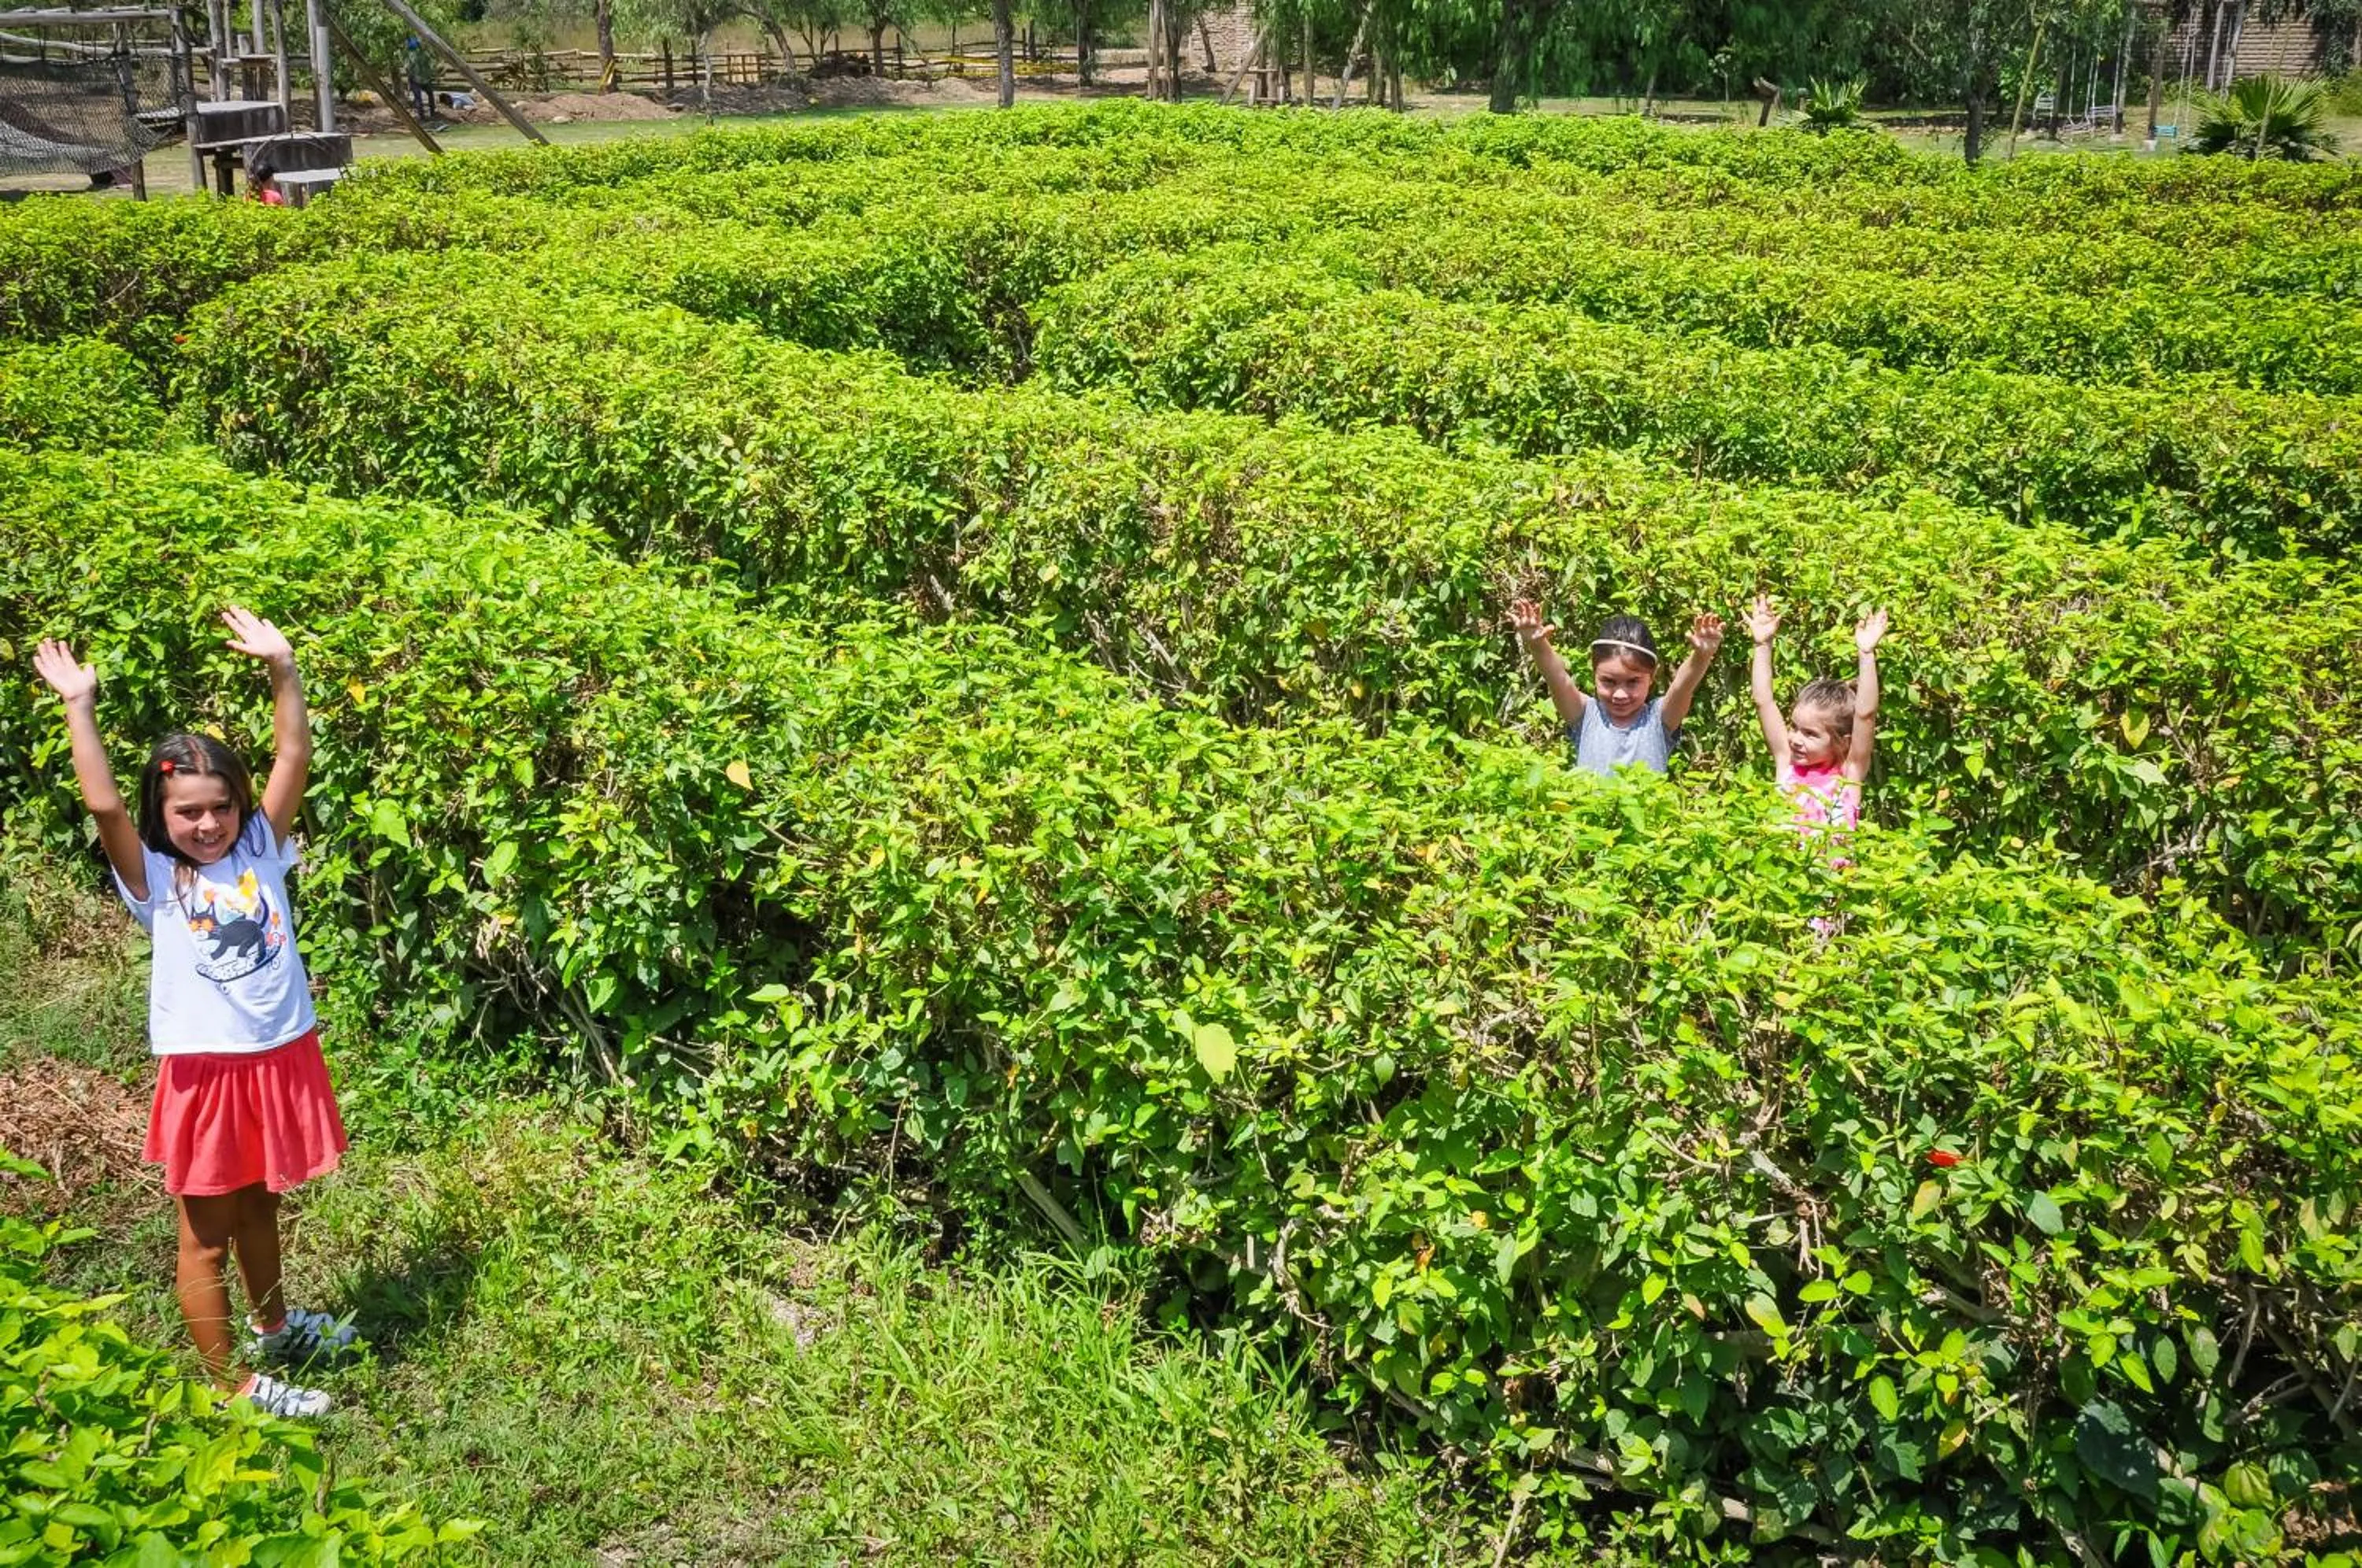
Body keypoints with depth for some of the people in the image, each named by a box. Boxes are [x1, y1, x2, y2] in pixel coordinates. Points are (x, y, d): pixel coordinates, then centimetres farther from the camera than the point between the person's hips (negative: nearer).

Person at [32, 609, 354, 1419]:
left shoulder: (259, 852, 0)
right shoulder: (154, 880, -7)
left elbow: (294, 759, -7)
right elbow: (103, 804, -22)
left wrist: (282, 669, -15)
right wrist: (80, 706, -25)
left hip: (281, 1059, 4)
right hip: (206, 1071, -4)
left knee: (260, 1206, 25)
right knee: (206, 1237, 9)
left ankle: (272, 1325, 46)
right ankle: (232, 1384, 21)